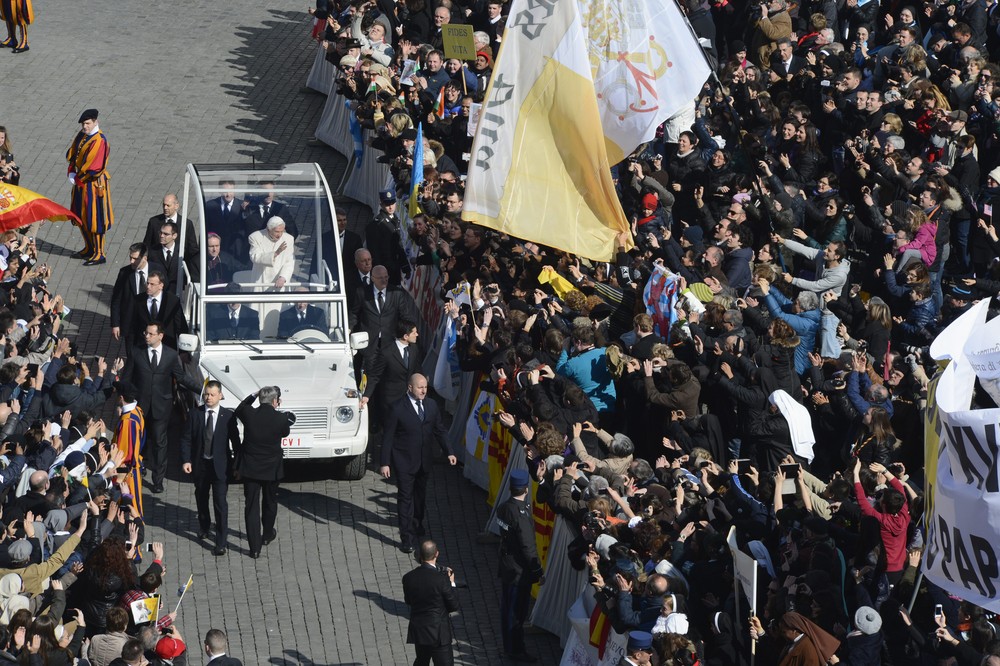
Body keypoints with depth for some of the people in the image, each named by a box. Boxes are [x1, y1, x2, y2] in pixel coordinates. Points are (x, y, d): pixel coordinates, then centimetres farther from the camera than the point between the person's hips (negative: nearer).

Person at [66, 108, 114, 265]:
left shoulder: (99, 141, -22)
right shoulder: (82, 135, 5)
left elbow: (92, 166, -24)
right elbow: (72, 153, 8)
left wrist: (77, 179, -15)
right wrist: (71, 173, -7)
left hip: (94, 184, -9)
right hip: (81, 182, 9)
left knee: (93, 219, -2)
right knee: (81, 217, 18)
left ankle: (99, 254, 6)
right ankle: (89, 248, 33)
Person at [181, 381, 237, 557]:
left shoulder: (228, 416, -8)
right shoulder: (195, 415, -3)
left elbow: (235, 440, -1)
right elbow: (185, 439, 1)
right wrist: (186, 460, -9)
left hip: (220, 466, -3)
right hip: (200, 464, 3)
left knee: (220, 503, -7)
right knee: (201, 498, 22)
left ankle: (221, 542, -3)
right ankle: (204, 527, 47)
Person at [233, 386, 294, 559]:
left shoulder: (248, 414, -14)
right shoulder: (281, 419, -17)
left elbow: (237, 411, 9)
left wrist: (253, 396, 11)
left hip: (250, 468, 0)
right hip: (271, 468, 0)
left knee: (252, 507, 5)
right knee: (270, 503, 24)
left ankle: (255, 548, 3)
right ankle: (268, 535, 44)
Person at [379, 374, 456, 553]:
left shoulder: (431, 406, 1)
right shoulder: (397, 408, -15)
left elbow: (439, 430, 11)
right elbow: (388, 437, -12)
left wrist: (448, 452, 2)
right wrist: (385, 463, -14)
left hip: (424, 461, 5)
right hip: (404, 462, -5)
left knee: (420, 494, 20)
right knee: (405, 498, -2)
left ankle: (417, 523, 44)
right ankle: (406, 538, 2)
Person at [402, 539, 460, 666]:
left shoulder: (408, 578, -7)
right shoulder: (442, 578, -21)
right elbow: (454, 606, -12)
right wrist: (451, 583, 2)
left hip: (418, 631, 5)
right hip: (438, 632, -5)